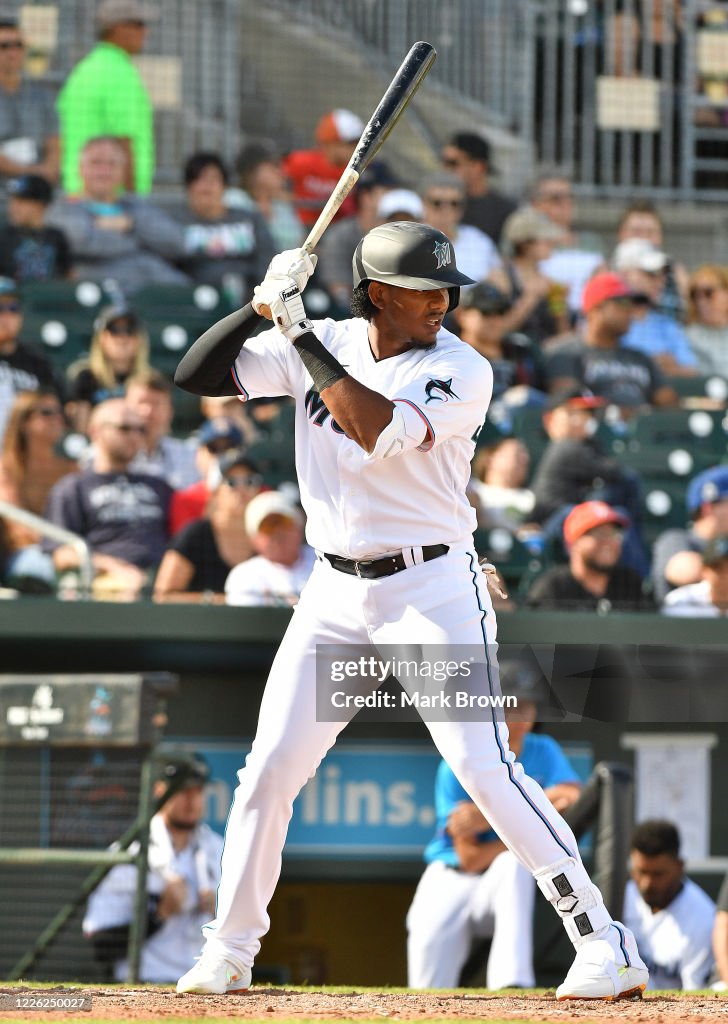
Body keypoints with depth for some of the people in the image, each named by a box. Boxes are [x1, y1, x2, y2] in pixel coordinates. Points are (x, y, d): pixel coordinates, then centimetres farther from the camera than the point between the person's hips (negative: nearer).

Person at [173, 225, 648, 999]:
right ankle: (229, 952, 19)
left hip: (434, 587, -5)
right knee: (268, 769, 4)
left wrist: (301, 334, -23)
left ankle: (603, 944, -12)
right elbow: (195, 375, 1)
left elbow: (382, 431, -27)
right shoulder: (321, 347, 1)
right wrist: (262, 306, -14)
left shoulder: (463, 371, -12)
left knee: (485, 768, -14)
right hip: (335, 593, 5)